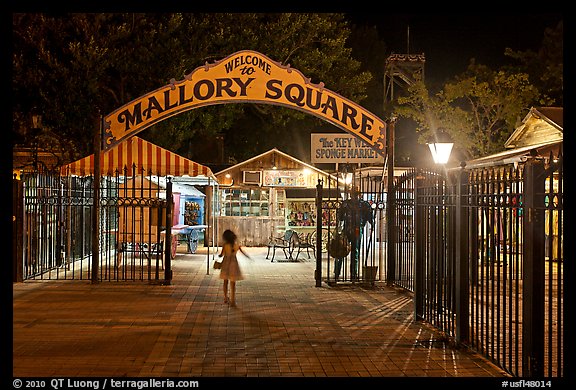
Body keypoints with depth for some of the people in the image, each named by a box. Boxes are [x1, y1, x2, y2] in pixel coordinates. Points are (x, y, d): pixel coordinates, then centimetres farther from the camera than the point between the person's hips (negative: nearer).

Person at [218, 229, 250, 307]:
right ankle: (232, 301, 2)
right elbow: (243, 252, 2)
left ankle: (226, 298, 26)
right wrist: (249, 257, 18)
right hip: (233, 263, 0)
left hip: (226, 263, 0)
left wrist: (219, 255, 15)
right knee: (233, 283, 5)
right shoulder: (237, 244, -5)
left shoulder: (225, 245, -11)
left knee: (225, 281, 17)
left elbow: (221, 255, -8)